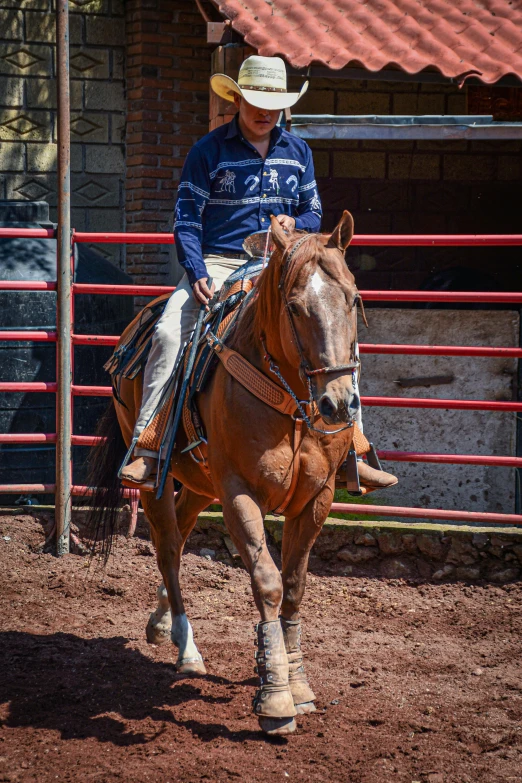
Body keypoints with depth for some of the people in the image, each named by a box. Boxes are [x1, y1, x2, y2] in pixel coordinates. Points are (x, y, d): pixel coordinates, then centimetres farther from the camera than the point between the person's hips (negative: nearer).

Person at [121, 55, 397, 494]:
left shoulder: (298, 152, 12)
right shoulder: (209, 151, -1)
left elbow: (313, 213, 19)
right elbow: (187, 220, -3)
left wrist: (295, 222, -6)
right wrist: (197, 275, -18)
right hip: (217, 264, -3)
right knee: (169, 333, -27)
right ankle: (147, 451, -22)